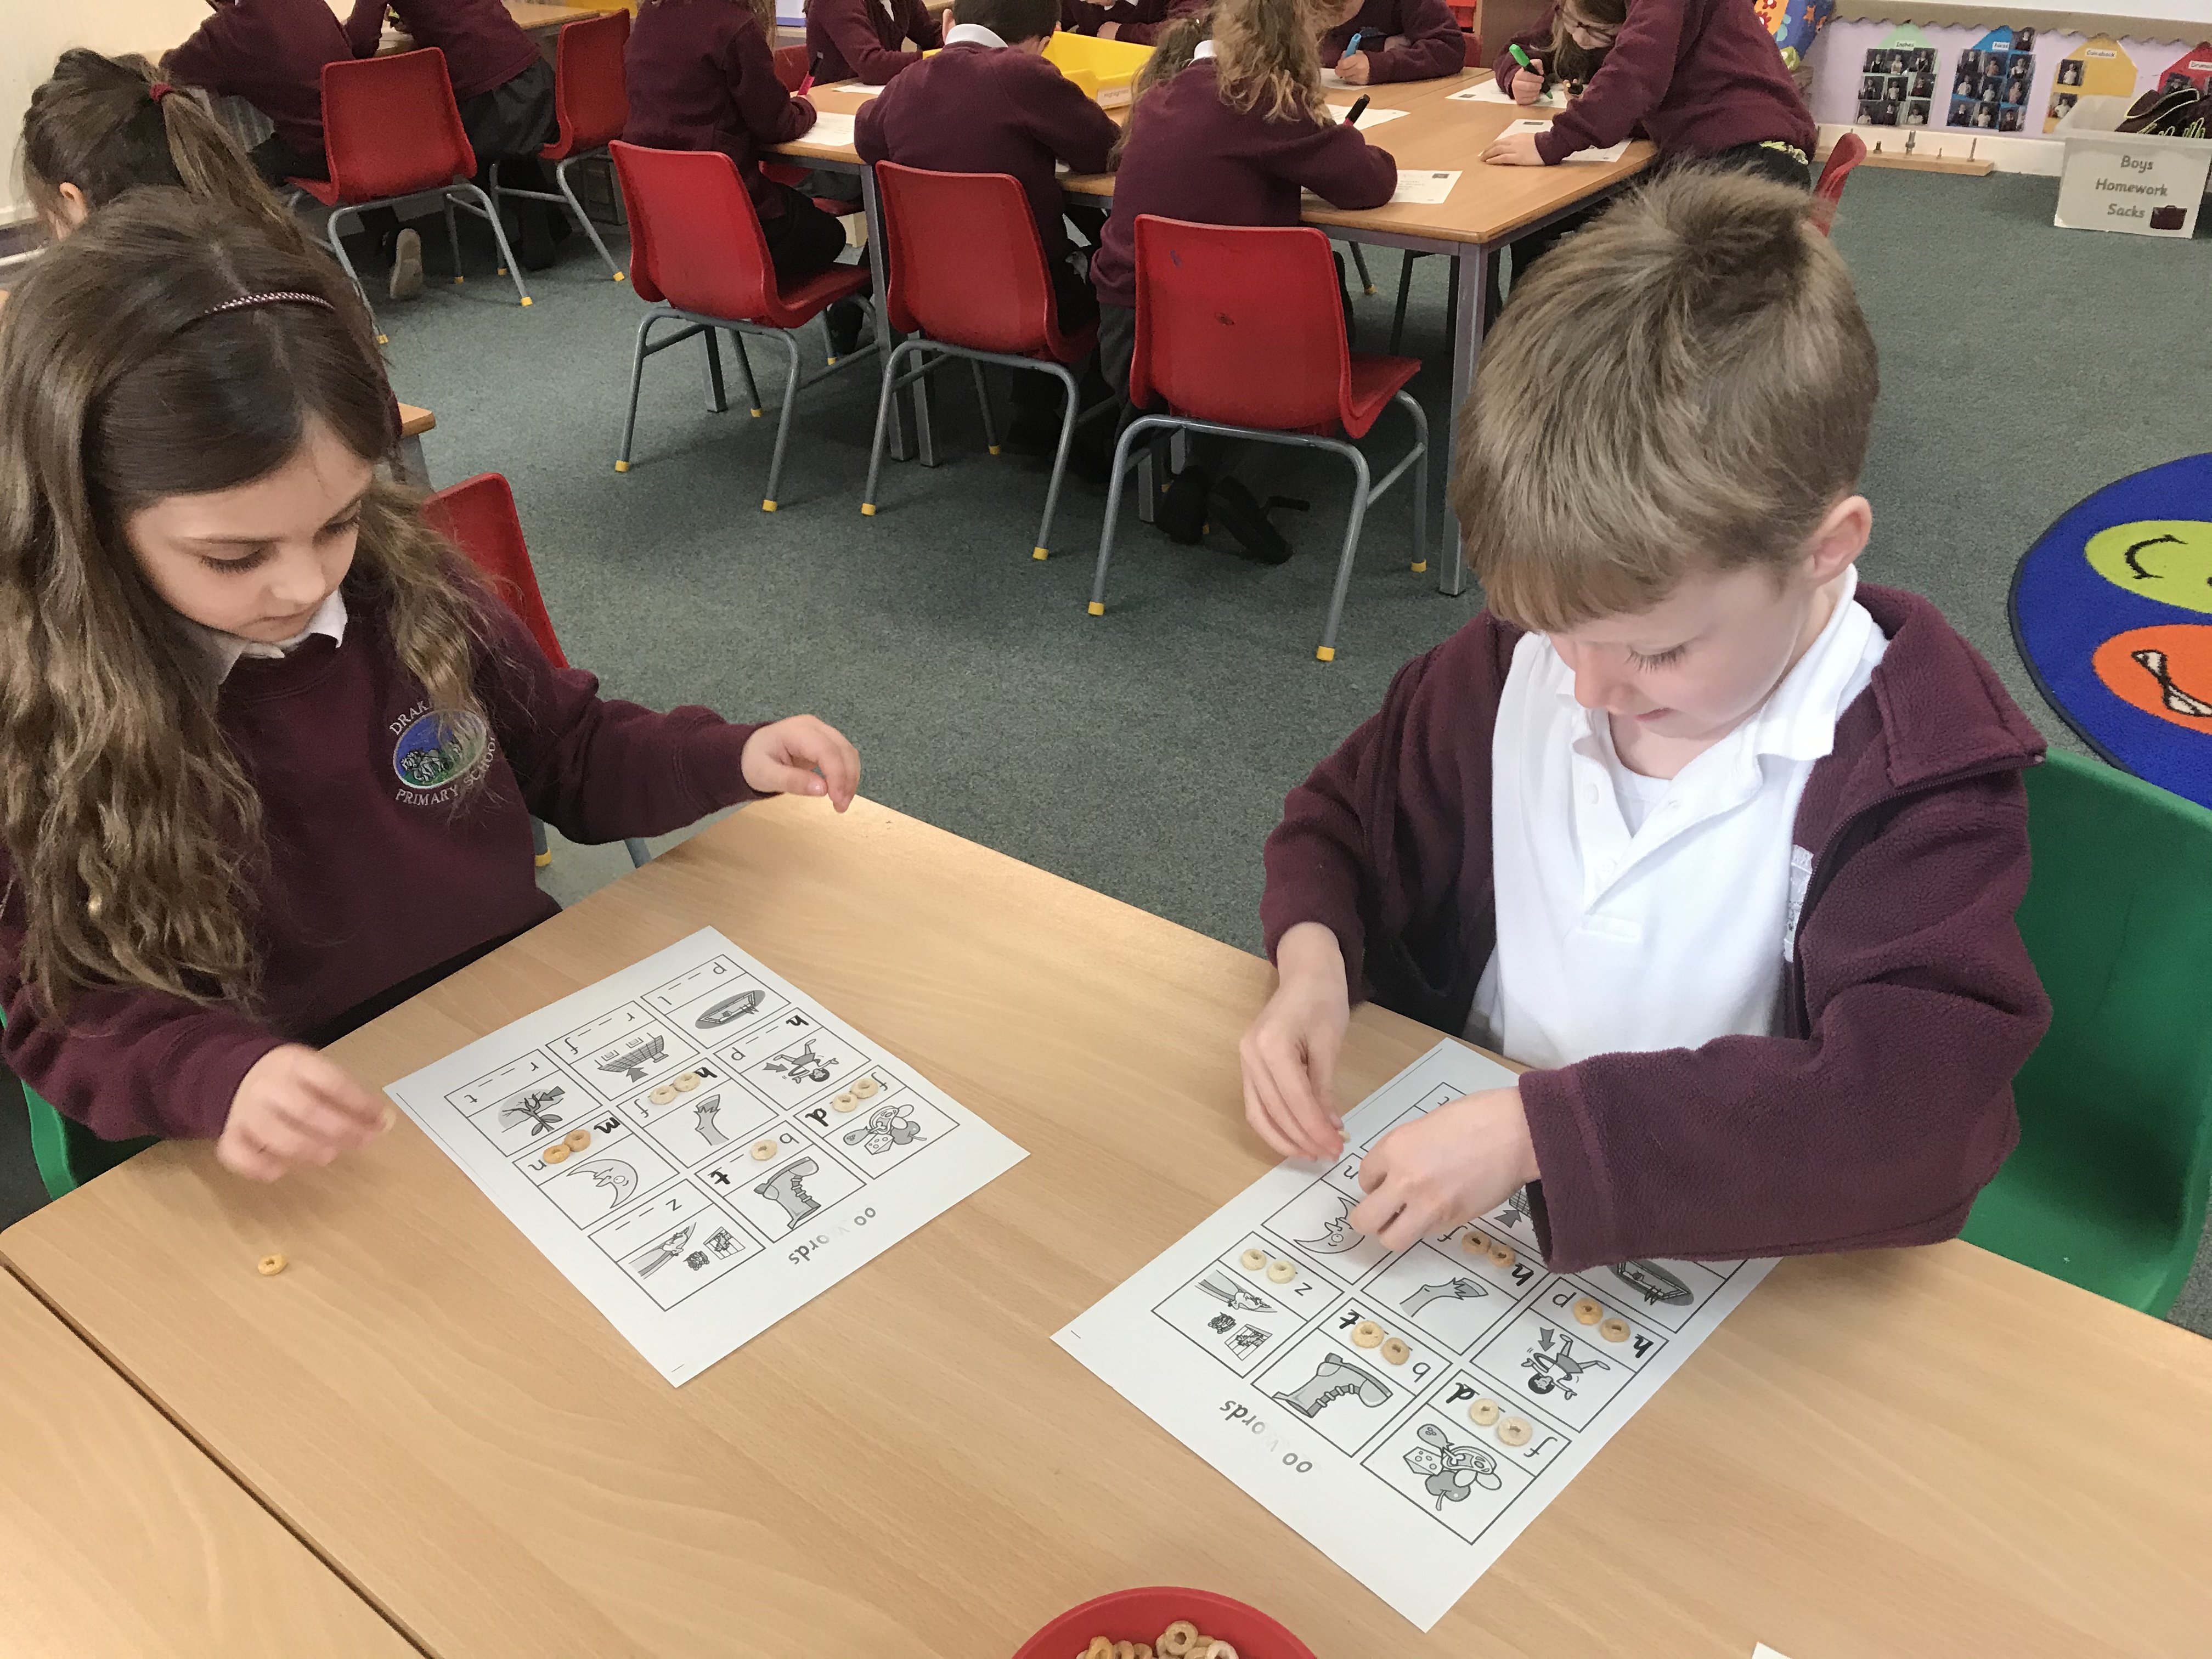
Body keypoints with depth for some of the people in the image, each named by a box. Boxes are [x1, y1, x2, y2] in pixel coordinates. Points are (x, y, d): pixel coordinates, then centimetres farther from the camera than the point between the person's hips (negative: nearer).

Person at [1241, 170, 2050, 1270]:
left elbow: (1913, 1117, -26)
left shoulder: (1918, 774, -15)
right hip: (1468, 1205, 2)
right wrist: (1313, 963, -11)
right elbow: (1349, 819, 9)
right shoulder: (1518, 657, -4)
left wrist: (1536, 1127, -30)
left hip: (1729, 1261, -1)